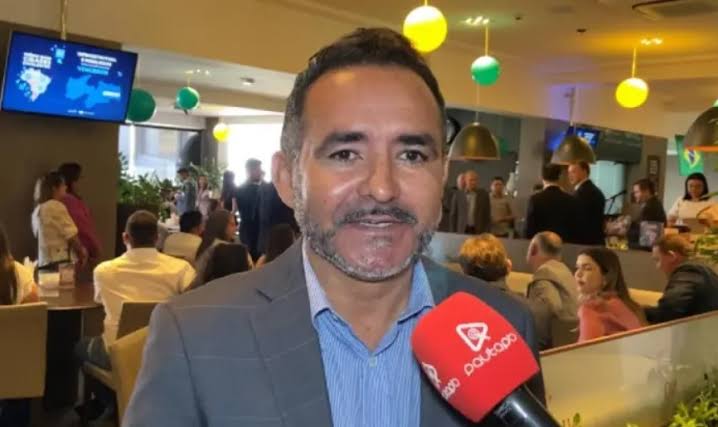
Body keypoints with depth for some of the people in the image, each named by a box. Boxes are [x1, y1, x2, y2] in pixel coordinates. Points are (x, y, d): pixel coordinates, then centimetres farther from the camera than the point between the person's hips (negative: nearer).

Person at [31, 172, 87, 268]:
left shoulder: (38, 210, 17)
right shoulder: (56, 206, -9)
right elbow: (70, 234, -10)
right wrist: (81, 250, 6)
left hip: (45, 260, 9)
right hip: (61, 259, -9)